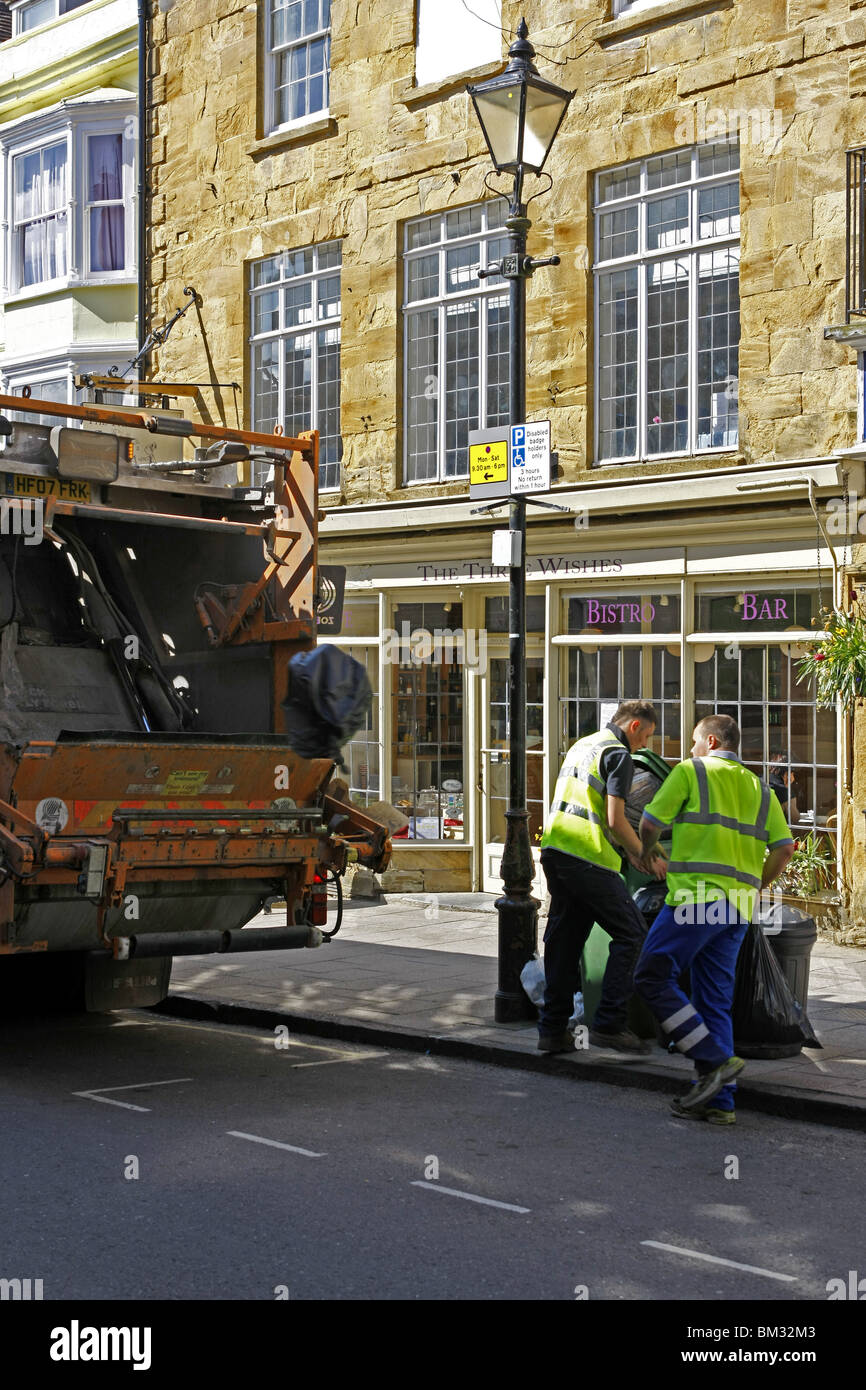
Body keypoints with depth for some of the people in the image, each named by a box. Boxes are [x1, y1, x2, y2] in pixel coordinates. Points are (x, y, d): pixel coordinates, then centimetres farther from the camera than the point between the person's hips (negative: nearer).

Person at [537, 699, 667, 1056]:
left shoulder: (581, 745, 22)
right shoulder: (618, 755, -5)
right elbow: (615, 820, -13)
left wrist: (628, 850, 32)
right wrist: (644, 856, 1)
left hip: (554, 850, 9)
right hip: (587, 857, -9)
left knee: (563, 940, 12)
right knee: (630, 933, 1)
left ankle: (552, 1029, 13)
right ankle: (608, 1024, -3)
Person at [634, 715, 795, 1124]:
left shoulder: (691, 771, 4)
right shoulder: (759, 788, 20)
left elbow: (649, 825, 2)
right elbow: (783, 848, 10)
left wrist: (644, 856, 23)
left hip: (696, 897, -7)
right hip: (736, 908, 7)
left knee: (652, 976, -2)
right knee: (715, 1000, 9)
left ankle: (716, 1060, -11)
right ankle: (719, 1099, 6)